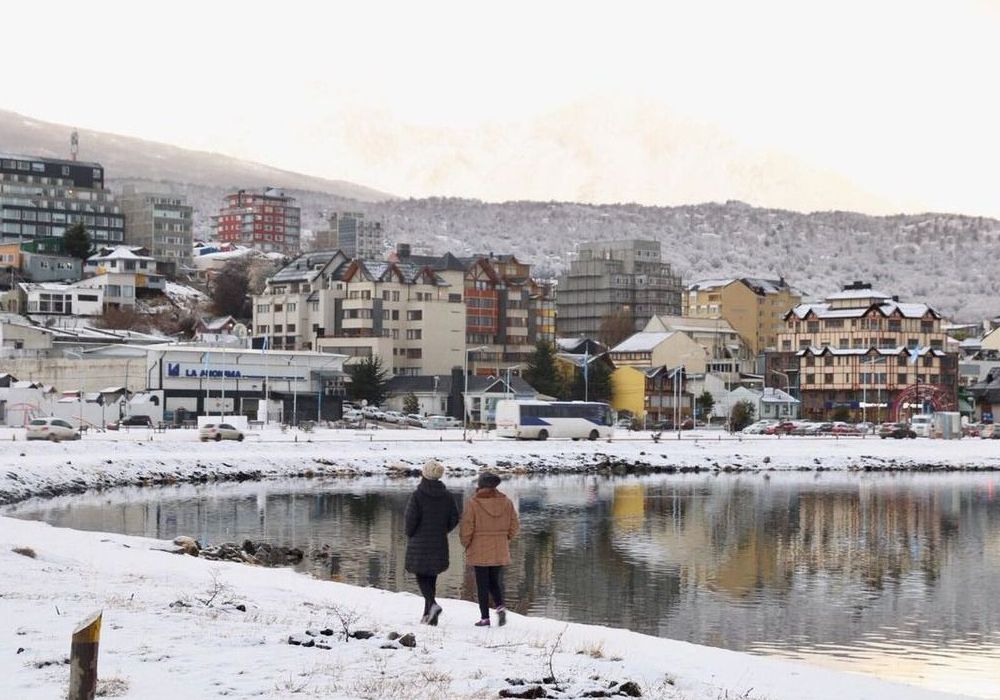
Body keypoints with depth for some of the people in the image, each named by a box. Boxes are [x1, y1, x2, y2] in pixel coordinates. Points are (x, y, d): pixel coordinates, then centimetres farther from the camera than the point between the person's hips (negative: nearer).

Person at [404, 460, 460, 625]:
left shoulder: (417, 495, -13)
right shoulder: (446, 495, 0)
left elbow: (410, 519, -14)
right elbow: (454, 518, 3)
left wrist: (410, 535, 4)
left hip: (419, 543, -4)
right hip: (439, 544, 4)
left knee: (421, 576, 4)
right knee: (431, 576, 14)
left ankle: (432, 604, -20)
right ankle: (428, 615, 15)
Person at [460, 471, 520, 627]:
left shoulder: (474, 503, -11)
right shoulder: (506, 502, 1)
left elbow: (466, 527, -10)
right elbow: (514, 525, 6)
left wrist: (466, 544, 6)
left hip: (479, 551, -3)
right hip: (500, 551, 3)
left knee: (482, 585, 4)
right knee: (496, 582, 15)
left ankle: (485, 617, 3)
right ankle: (500, 607, -9)